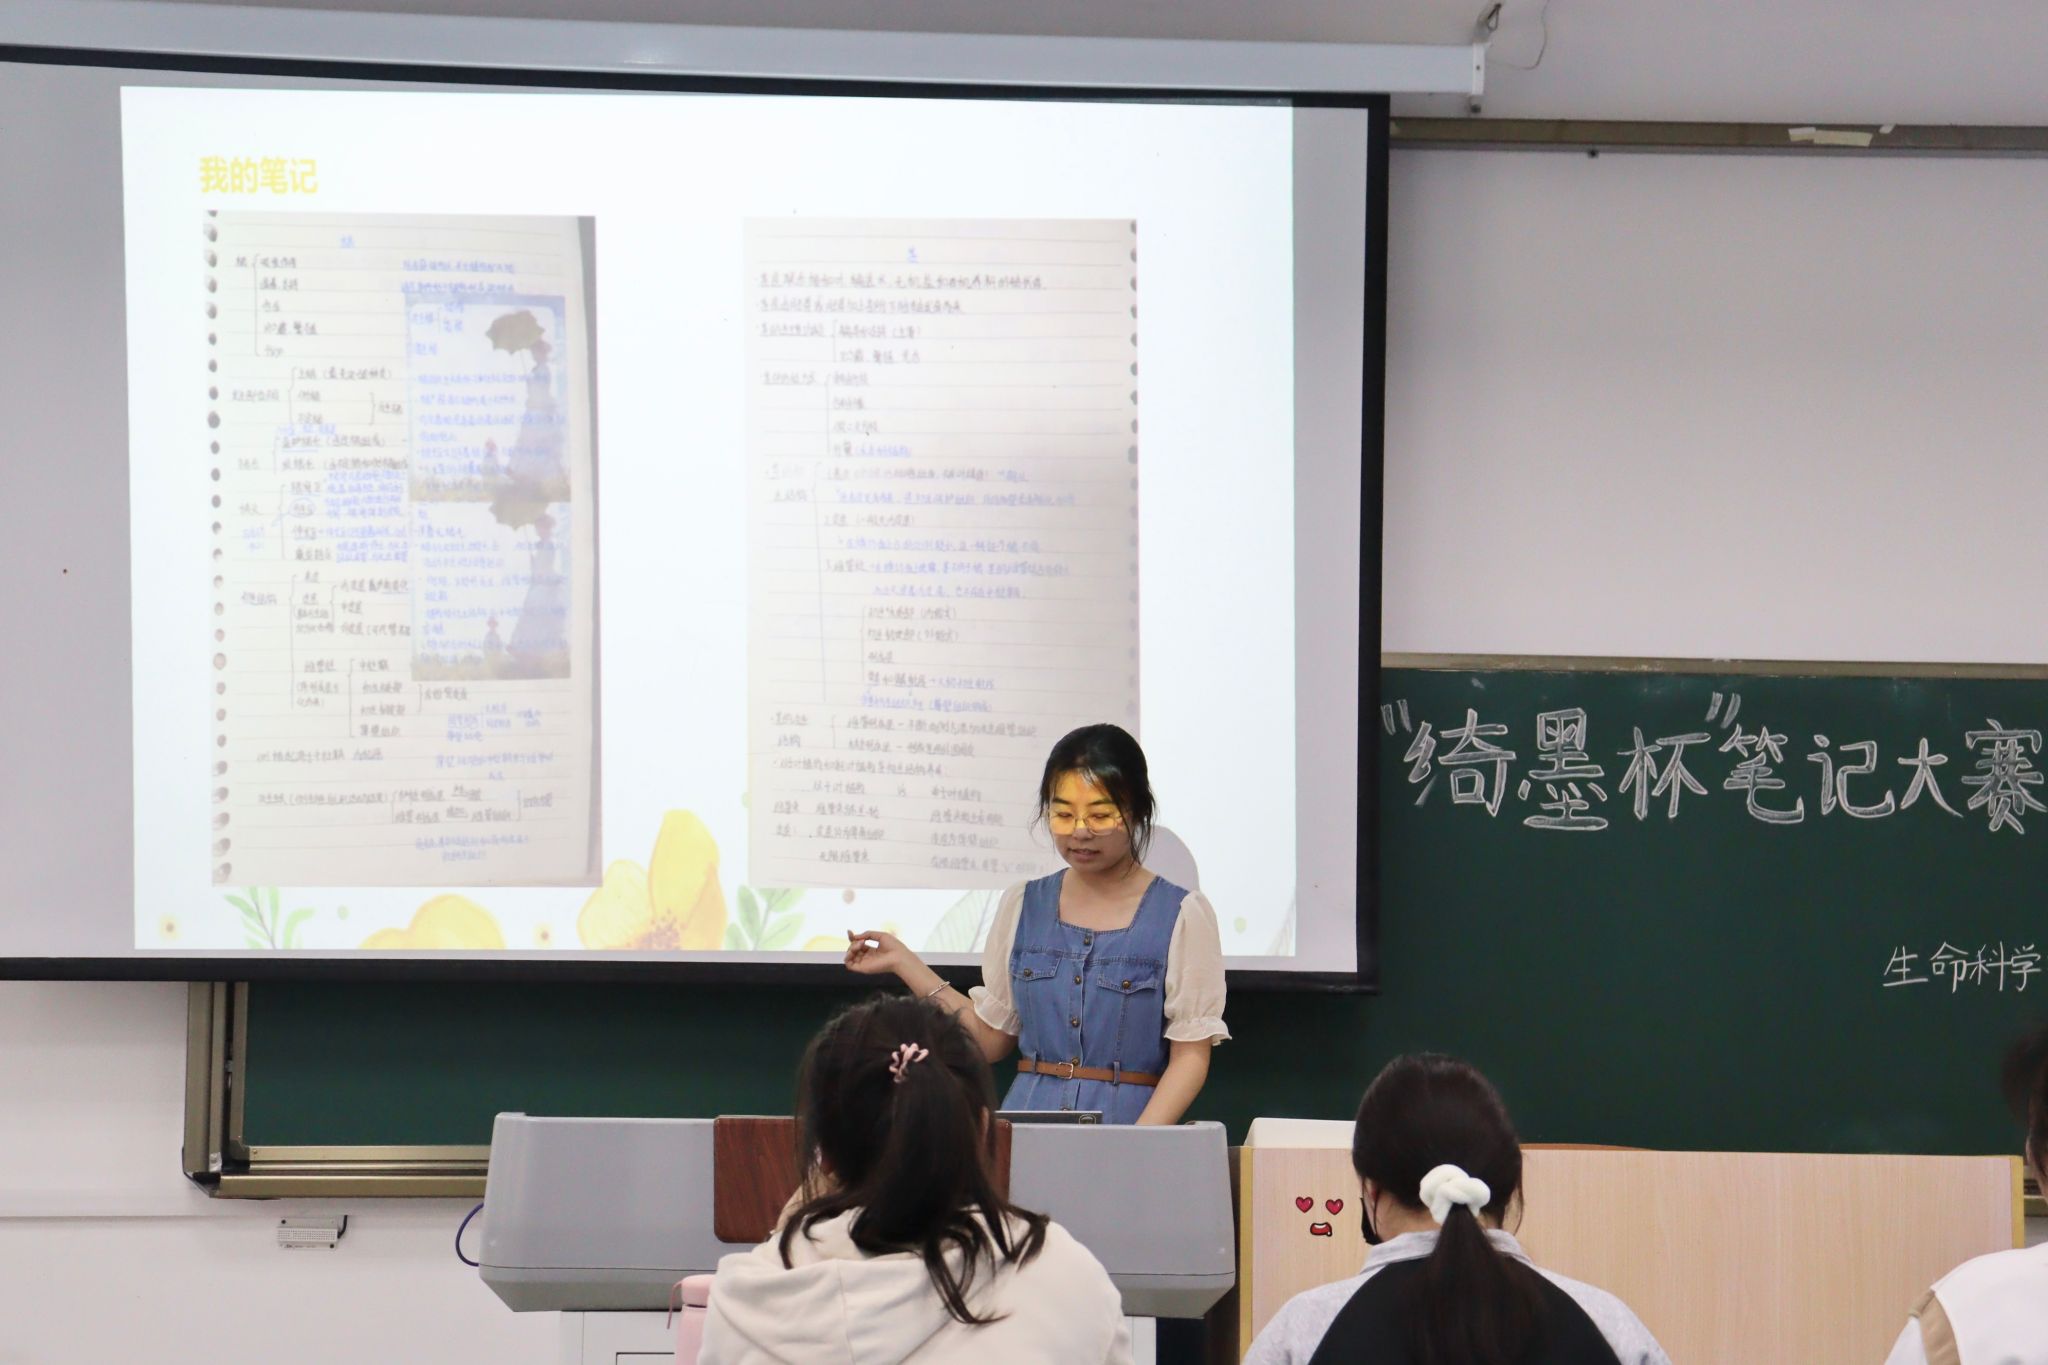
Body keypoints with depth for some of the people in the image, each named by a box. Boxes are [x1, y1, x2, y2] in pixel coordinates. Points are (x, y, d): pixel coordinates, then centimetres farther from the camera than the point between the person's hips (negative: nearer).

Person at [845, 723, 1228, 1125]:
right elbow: (991, 1039, 16)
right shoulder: (1023, 906, 14)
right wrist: (904, 963, 11)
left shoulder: (1182, 914, 2)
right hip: (1026, 1120, 3)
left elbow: (1191, 1054, -2)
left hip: (1125, 1119, -3)